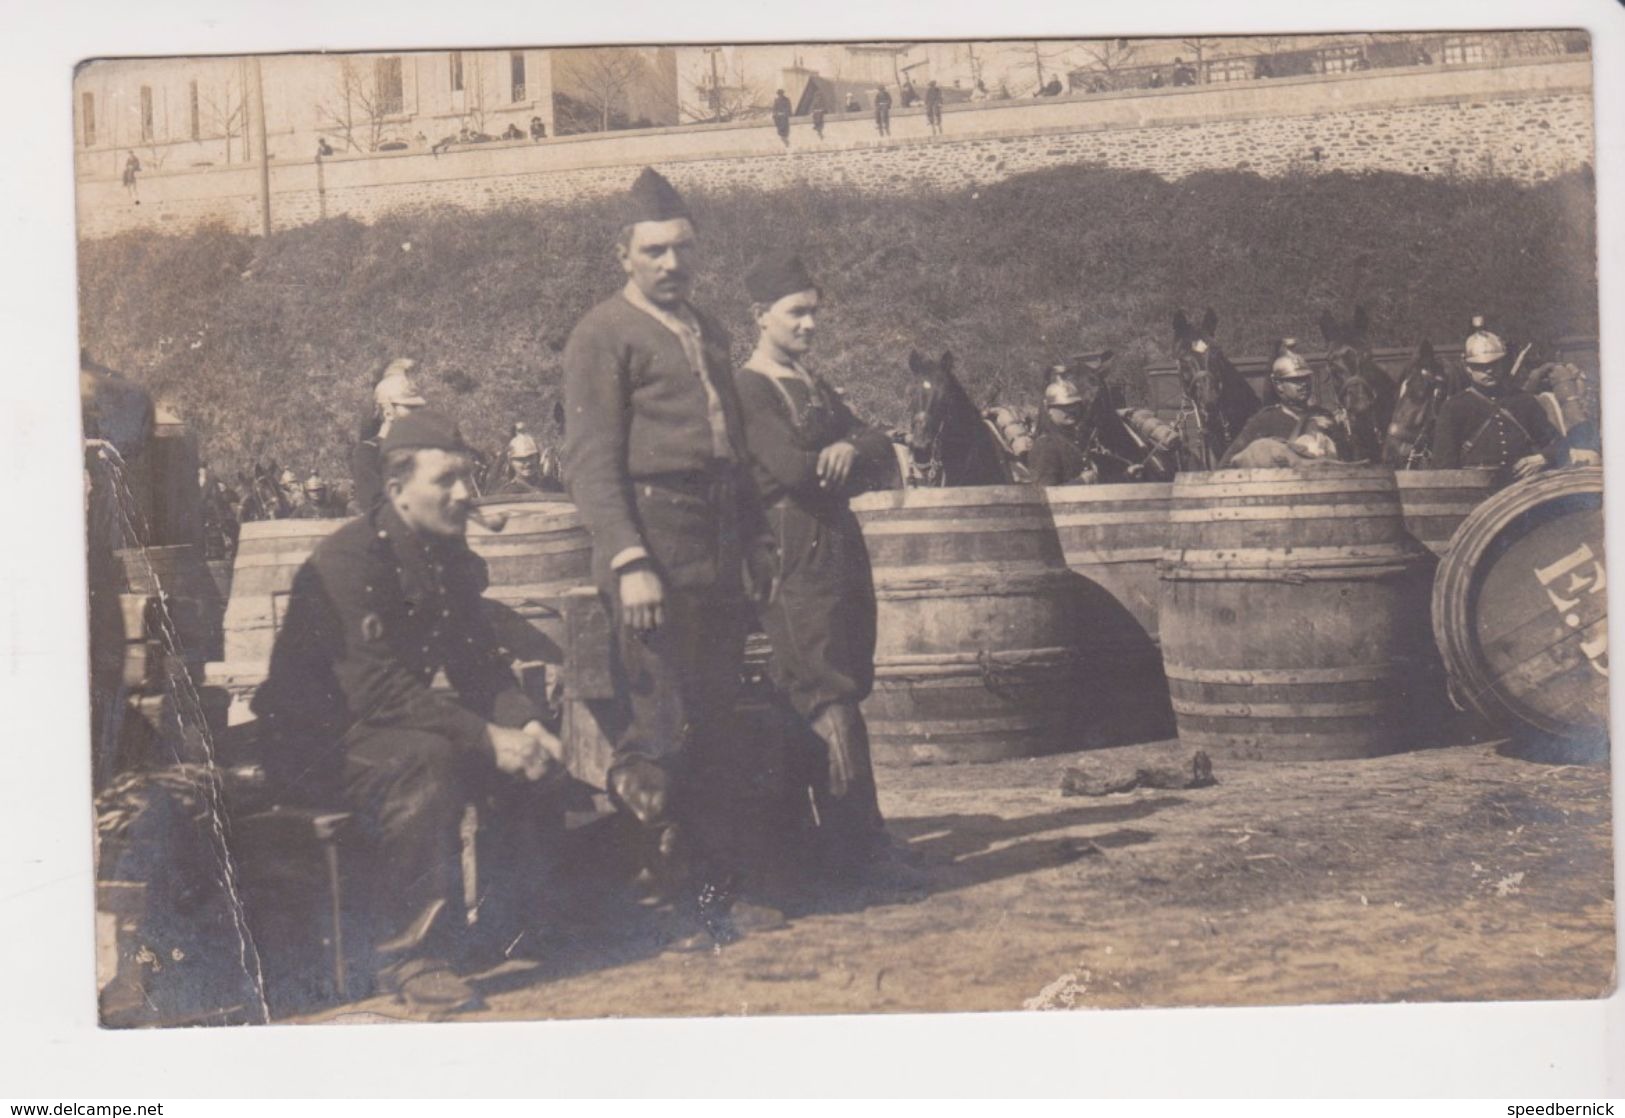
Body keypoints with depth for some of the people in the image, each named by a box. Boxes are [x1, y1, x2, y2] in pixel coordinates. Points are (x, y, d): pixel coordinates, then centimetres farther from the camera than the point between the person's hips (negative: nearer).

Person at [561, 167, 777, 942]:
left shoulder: (706, 332, 21)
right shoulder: (603, 335, -3)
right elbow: (591, 462, -10)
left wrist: (755, 539, 21)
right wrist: (629, 561, -20)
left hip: (718, 557, 8)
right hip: (653, 549, -7)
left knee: (716, 728, 11)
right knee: (662, 728, -8)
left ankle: (712, 891, 20)